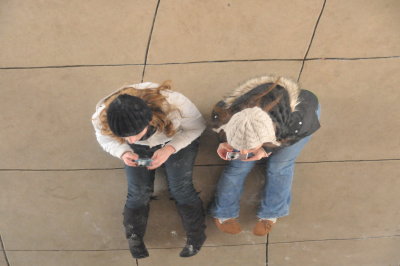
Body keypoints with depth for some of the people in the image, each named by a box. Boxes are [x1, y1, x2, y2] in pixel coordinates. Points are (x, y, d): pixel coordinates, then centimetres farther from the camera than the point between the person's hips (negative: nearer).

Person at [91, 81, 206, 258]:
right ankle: (134, 239, 18)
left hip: (178, 140, -1)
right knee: (138, 192, -7)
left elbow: (196, 126, -22)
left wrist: (170, 148, -37)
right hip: (138, 149, 2)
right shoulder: (102, 117, -32)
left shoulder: (172, 103, -42)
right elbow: (105, 139, -9)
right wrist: (123, 152, -31)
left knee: (180, 189, -11)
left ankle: (196, 237, 11)